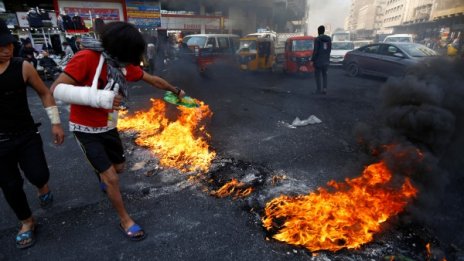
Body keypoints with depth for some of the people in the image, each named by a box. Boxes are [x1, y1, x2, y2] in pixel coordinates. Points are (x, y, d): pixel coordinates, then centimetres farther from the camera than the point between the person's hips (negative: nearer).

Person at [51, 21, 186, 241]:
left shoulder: (125, 65, -4)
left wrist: (176, 91, 20)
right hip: (86, 130, -6)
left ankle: (104, 178, 58)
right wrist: (98, 97, -41)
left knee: (119, 167, 21)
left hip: (108, 127, 7)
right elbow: (57, 89, -29)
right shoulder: (87, 58, -25)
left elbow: (154, 80, 8)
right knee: (111, 178, -4)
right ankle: (125, 220, 18)